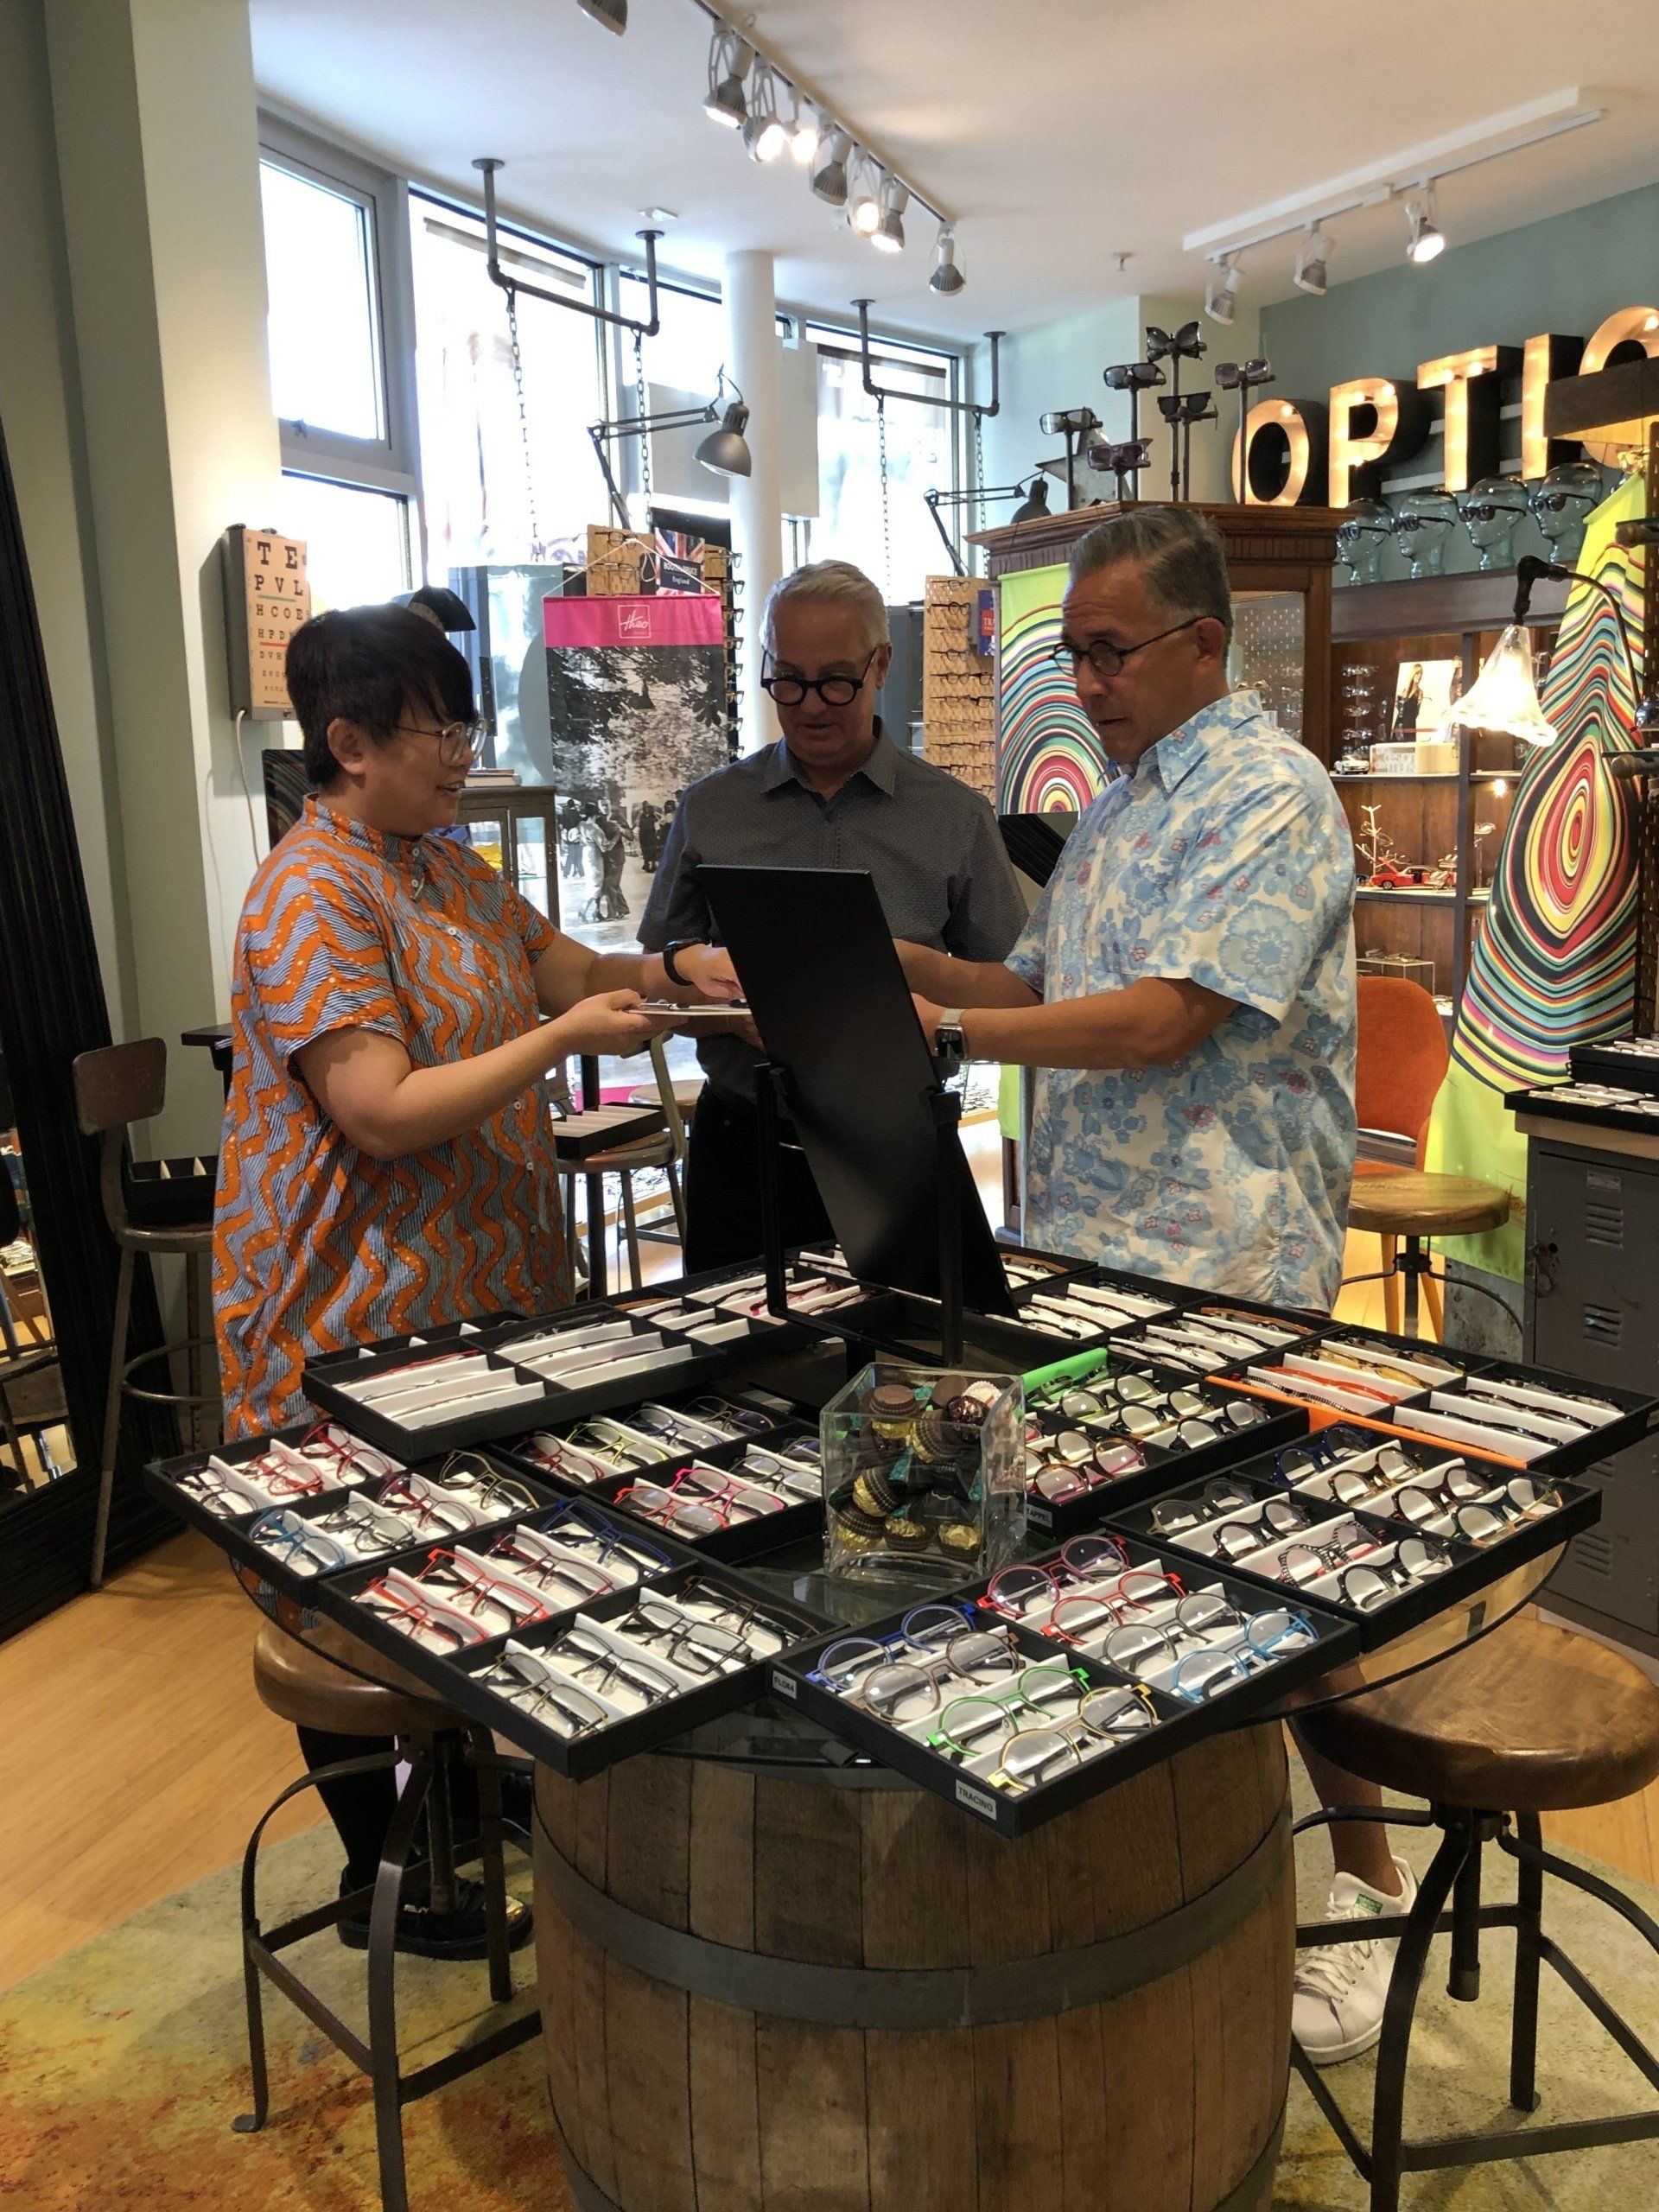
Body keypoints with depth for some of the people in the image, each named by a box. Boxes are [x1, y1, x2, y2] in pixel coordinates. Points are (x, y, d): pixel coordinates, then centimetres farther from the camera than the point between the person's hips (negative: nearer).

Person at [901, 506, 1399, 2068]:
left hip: (1220, 1276, -8)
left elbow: (1167, 1017, -22)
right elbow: (1043, 987, 19)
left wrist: (944, 1032, -21)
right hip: (1086, 1250, 8)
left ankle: (1366, 1894, 21)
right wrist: (887, 959, 3)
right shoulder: (1117, 806, 17)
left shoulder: (1268, 796, -12)